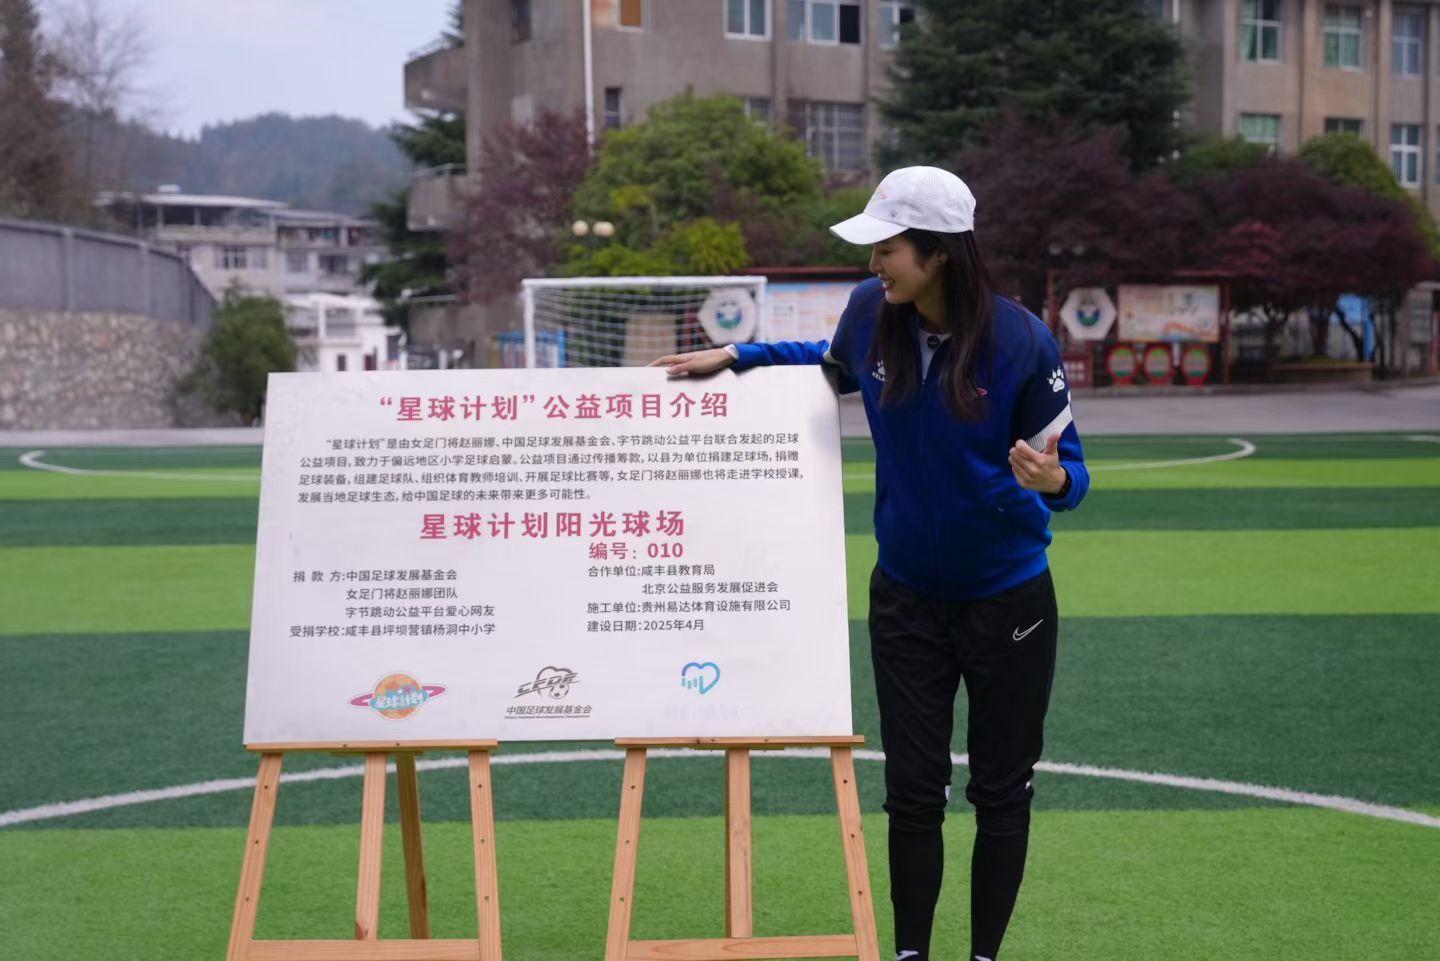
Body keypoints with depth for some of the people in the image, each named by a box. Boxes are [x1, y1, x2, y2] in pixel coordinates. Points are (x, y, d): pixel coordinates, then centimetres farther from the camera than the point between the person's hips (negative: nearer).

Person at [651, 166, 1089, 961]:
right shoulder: (871, 311, -11)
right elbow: (836, 363, 15)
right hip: (907, 596, 3)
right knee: (912, 792, 7)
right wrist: (736, 355, 7)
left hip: (1007, 599, -3)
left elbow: (1067, 468, -14)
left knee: (999, 793, 10)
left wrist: (1052, 479, -37)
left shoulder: (1023, 343, -23)